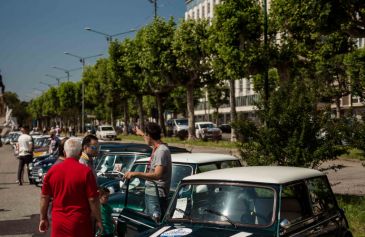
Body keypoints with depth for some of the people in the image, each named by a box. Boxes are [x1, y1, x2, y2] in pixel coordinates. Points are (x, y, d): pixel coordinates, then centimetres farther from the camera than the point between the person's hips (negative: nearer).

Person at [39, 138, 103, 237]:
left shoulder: (53, 170, -1)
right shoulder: (85, 171, -13)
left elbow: (44, 197, 5)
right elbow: (93, 199, -12)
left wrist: (43, 218, 16)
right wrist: (98, 220, -2)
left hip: (58, 222, 3)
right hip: (80, 223, -3)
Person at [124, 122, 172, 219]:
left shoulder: (162, 151, -19)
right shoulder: (156, 148, 11)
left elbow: (157, 175, -29)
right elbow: (150, 139, 40)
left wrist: (135, 174, -34)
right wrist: (141, 133, 54)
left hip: (157, 195, -10)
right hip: (150, 193, 10)